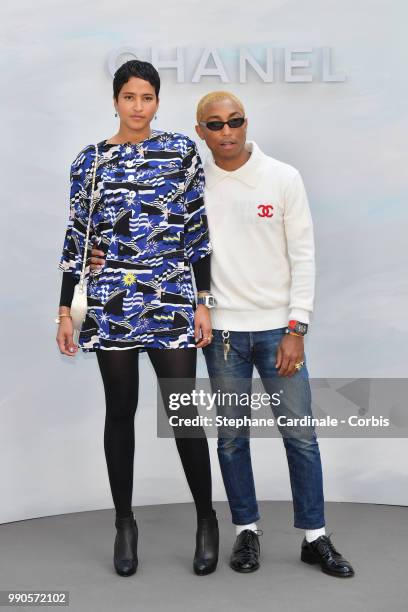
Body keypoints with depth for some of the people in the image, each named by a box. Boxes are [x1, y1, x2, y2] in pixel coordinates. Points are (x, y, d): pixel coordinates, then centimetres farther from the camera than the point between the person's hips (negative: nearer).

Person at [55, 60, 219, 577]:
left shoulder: (182, 151, 4)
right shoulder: (89, 161, 7)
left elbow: (197, 231, 3)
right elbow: (76, 238, 8)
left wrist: (203, 302, -1)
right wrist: (65, 311, 4)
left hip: (171, 302, -1)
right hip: (110, 305, 2)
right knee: (120, 413, 9)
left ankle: (206, 518, 21)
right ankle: (124, 521, 25)